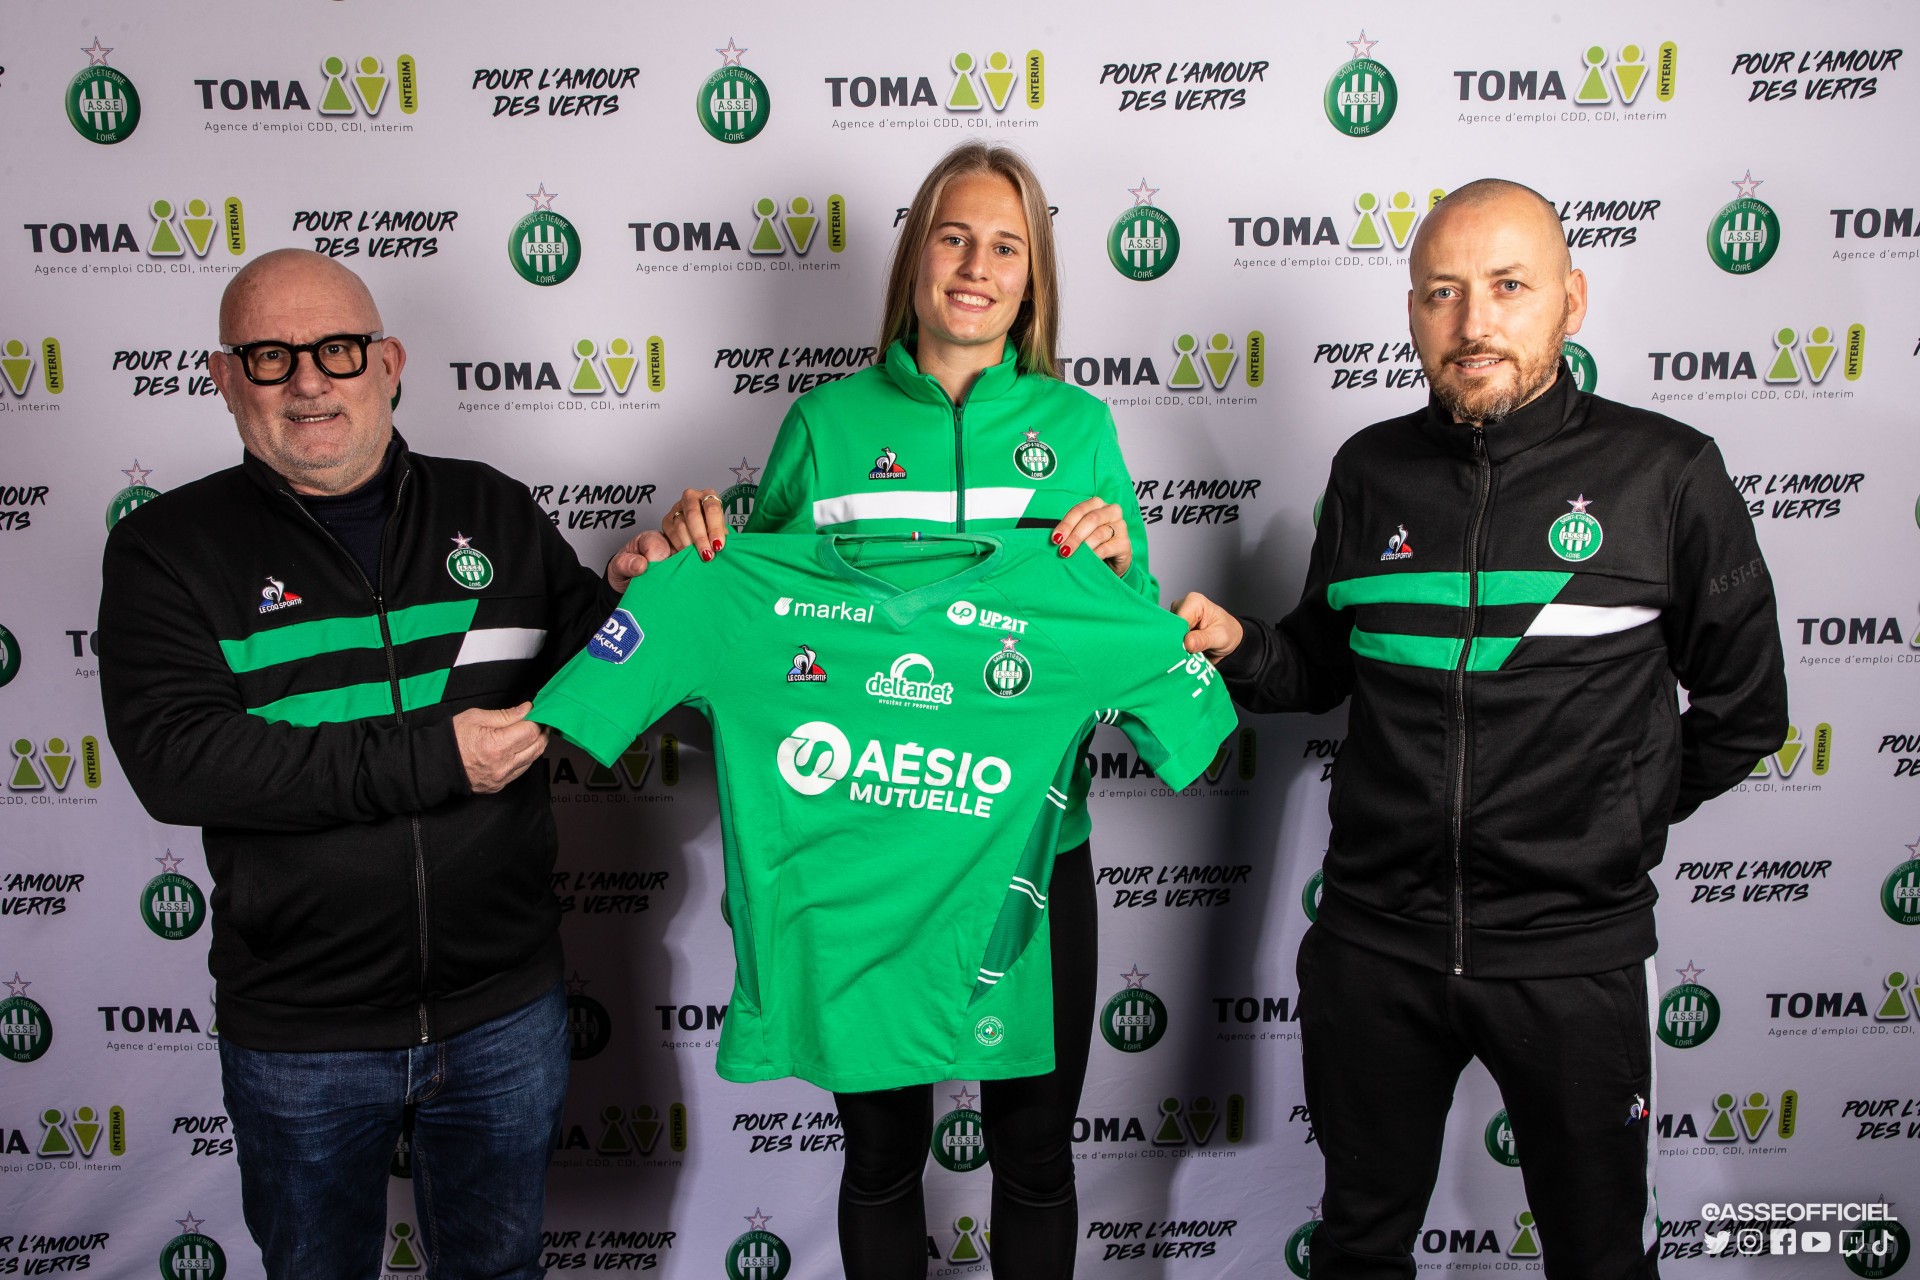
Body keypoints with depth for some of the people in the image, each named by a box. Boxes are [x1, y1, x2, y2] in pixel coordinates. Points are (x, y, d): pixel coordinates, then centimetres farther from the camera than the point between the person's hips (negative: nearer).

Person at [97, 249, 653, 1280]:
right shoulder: (168, 547, -5)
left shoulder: (494, 514, 2)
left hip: (503, 1011, 2)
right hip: (296, 1035, -1)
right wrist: (427, 761, -25)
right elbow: (175, 758, -19)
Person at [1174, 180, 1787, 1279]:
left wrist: (1614, 829, 1)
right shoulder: (1372, 470, 3)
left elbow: (1743, 710, 4)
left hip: (1575, 952, -2)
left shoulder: (1666, 473, -6)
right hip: (1374, 941, 3)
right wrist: (1236, 647, -5)